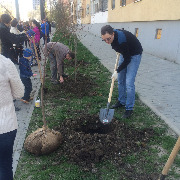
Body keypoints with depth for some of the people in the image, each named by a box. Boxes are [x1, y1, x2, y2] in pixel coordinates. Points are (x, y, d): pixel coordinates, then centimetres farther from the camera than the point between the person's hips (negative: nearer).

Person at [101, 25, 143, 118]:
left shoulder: (122, 40, -37)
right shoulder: (110, 35, -14)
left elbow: (127, 59, -26)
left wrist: (117, 71, -19)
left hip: (134, 55, -8)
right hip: (124, 53, 8)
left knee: (129, 83, -13)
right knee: (120, 80, 12)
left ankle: (129, 108, -1)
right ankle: (121, 101, 28)